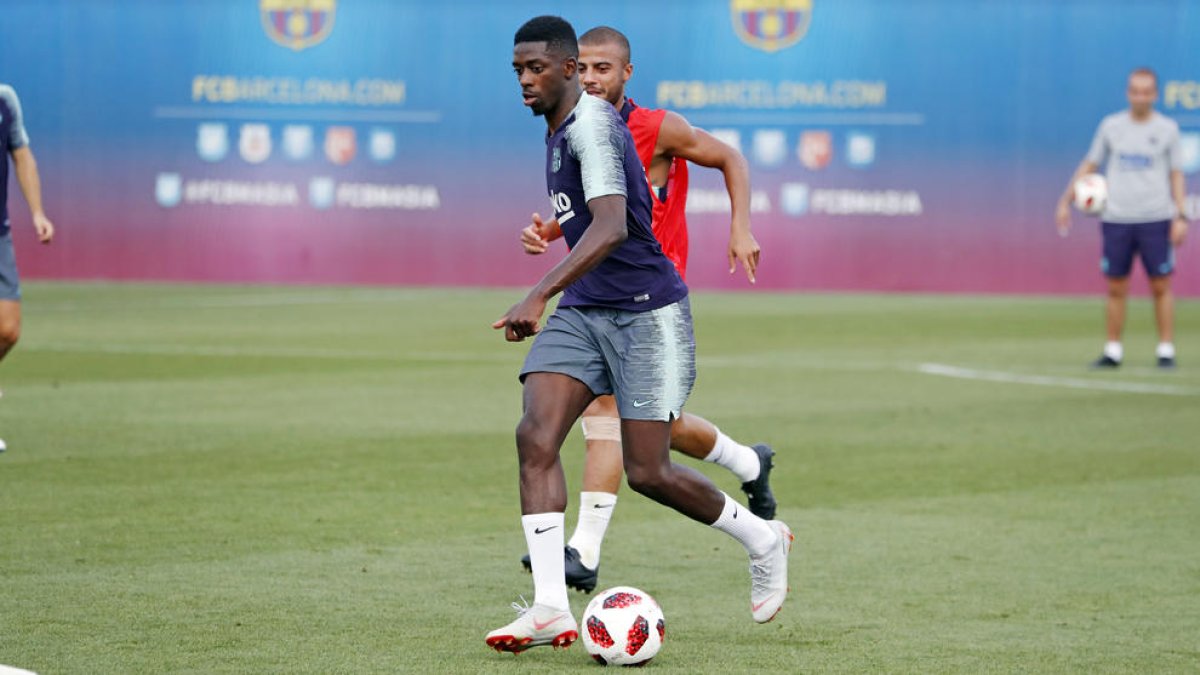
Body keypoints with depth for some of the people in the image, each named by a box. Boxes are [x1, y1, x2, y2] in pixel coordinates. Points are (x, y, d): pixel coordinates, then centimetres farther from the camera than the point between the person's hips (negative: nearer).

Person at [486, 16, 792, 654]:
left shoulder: (591, 124, -18)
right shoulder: (559, 129, 13)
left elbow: (612, 226, -32)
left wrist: (539, 296, -39)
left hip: (647, 313, -8)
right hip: (583, 312, 8)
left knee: (647, 473, -5)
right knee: (535, 435, -13)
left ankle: (762, 540, 22)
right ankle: (550, 607, -16)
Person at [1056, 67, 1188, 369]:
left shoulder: (1167, 129, 4)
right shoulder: (1111, 126, 7)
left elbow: (1176, 175, 7)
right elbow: (1089, 165, 15)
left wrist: (1180, 216, -2)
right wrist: (1066, 201, 9)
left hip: (1156, 219, -1)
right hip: (1116, 219, 1)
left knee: (1161, 287, -1)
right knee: (1116, 288, 3)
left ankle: (1166, 351, 5)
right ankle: (1113, 351, 9)